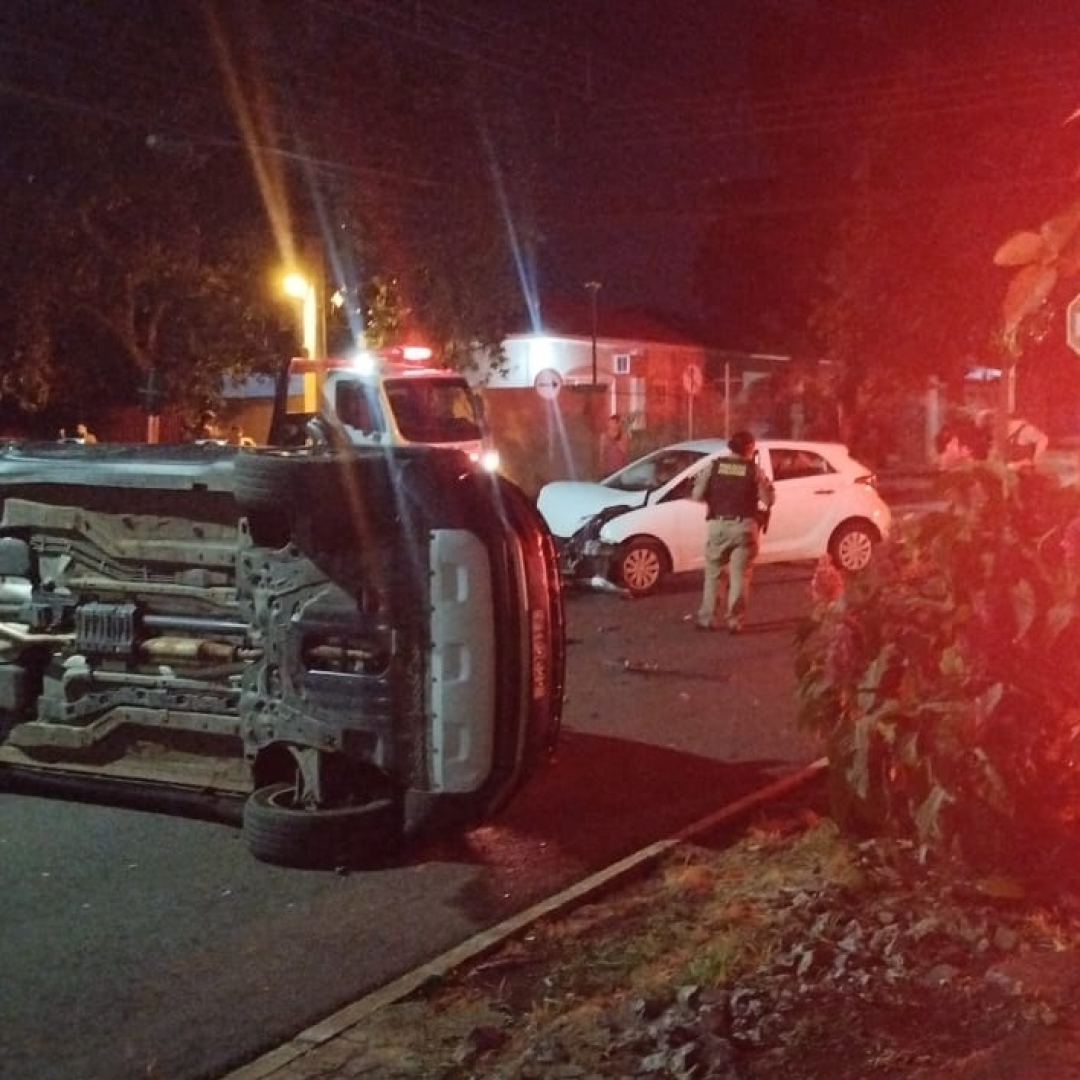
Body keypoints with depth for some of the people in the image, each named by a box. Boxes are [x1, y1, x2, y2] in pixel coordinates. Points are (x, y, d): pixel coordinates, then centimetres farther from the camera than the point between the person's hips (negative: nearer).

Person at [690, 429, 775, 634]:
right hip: (744, 526, -1)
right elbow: (769, 499, -3)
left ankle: (707, 618, 13)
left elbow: (697, 495, 1)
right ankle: (734, 621, 0)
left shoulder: (714, 466, 2)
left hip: (718, 525, 1)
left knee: (712, 573, 13)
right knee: (739, 575, 4)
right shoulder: (754, 470, -2)